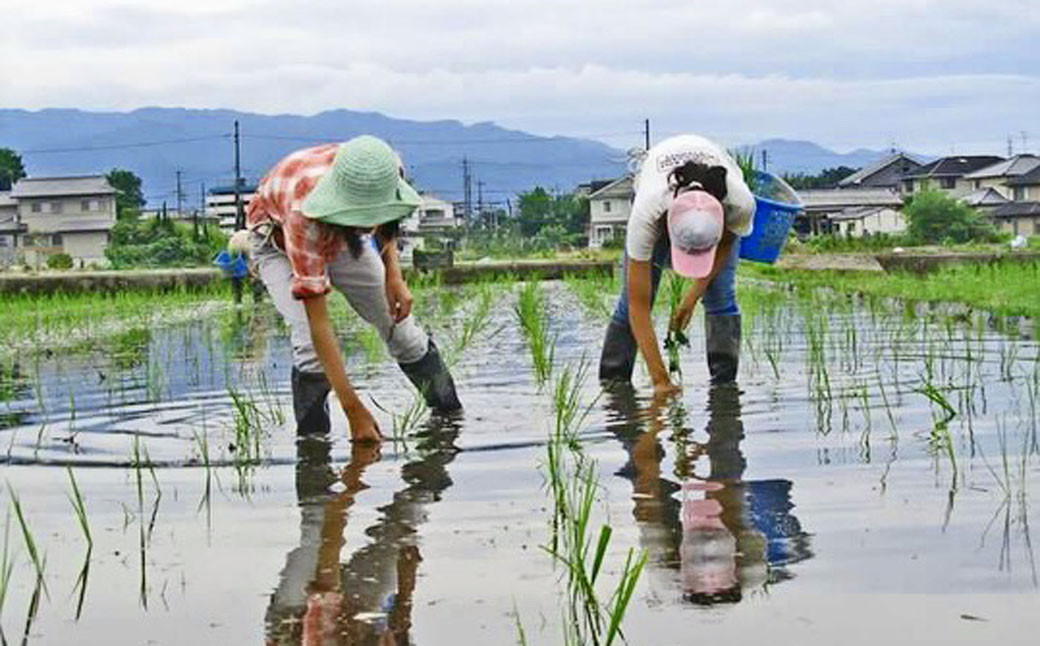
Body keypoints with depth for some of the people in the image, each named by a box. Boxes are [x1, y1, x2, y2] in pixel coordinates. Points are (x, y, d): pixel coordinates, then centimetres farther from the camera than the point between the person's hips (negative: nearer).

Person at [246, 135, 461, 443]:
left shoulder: (388, 174, -35)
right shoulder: (304, 213, -47)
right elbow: (318, 322, -44)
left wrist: (393, 274, -20)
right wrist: (354, 410, -46)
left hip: (340, 237, 4)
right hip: (278, 241, -4)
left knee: (398, 321, 0)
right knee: (310, 342, -25)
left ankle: (452, 415, 17)